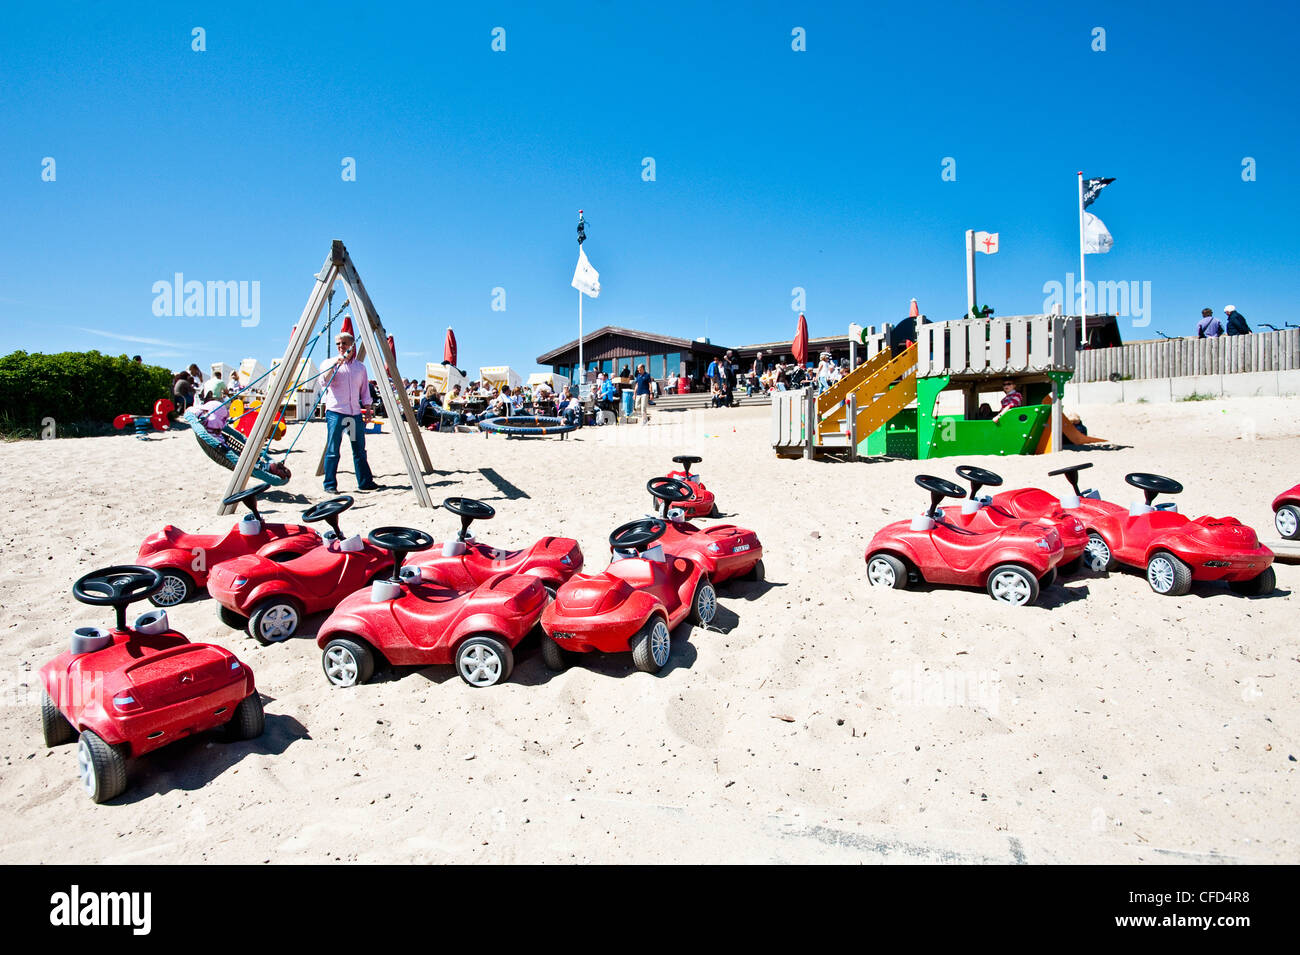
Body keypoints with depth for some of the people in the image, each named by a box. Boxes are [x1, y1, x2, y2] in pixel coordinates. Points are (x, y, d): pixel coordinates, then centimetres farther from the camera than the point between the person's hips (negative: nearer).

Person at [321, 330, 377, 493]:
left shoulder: (360, 366, 15)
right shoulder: (331, 363, 5)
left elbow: (365, 390, 18)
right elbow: (325, 382, -12)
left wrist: (368, 409, 9)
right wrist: (334, 366, -25)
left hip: (355, 413, 4)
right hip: (336, 412, -3)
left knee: (360, 450, 7)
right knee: (333, 451, -4)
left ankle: (365, 482, 14)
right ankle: (330, 484, 2)